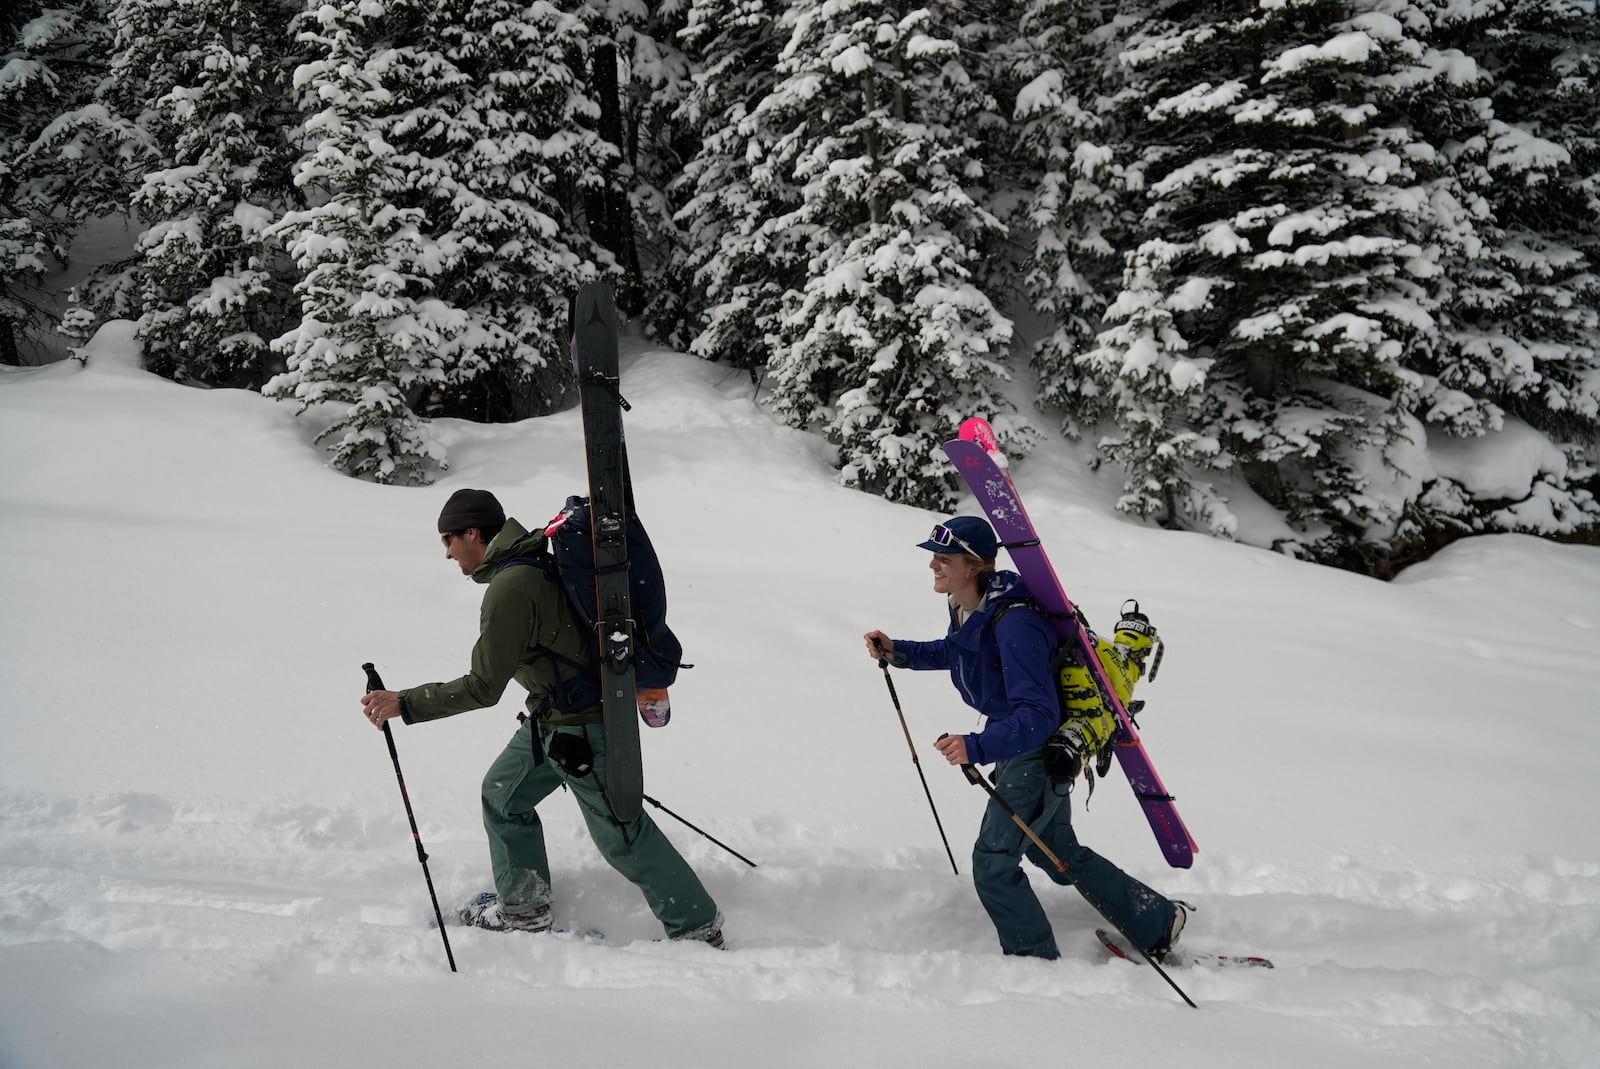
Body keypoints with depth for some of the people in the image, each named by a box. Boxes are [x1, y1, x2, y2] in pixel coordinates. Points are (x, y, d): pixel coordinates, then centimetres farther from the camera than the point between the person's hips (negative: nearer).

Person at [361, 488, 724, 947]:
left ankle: (699, 928, 12)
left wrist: (404, 704, -16)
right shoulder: (533, 559, 6)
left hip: (580, 725, -10)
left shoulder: (510, 588, -24)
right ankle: (523, 909, 31)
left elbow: (483, 688, -23)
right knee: (502, 793, 19)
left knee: (621, 833, 0)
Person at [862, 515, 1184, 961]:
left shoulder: (1012, 623, -33)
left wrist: (978, 747, -50)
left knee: (992, 862, -9)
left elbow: (1038, 715, -37)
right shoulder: (967, 607, -5)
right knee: (1057, 852, 22)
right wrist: (899, 651, 4)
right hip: (1018, 740, 10)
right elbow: (954, 651, 19)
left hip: (1046, 745, -10)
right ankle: (1159, 922, 37)